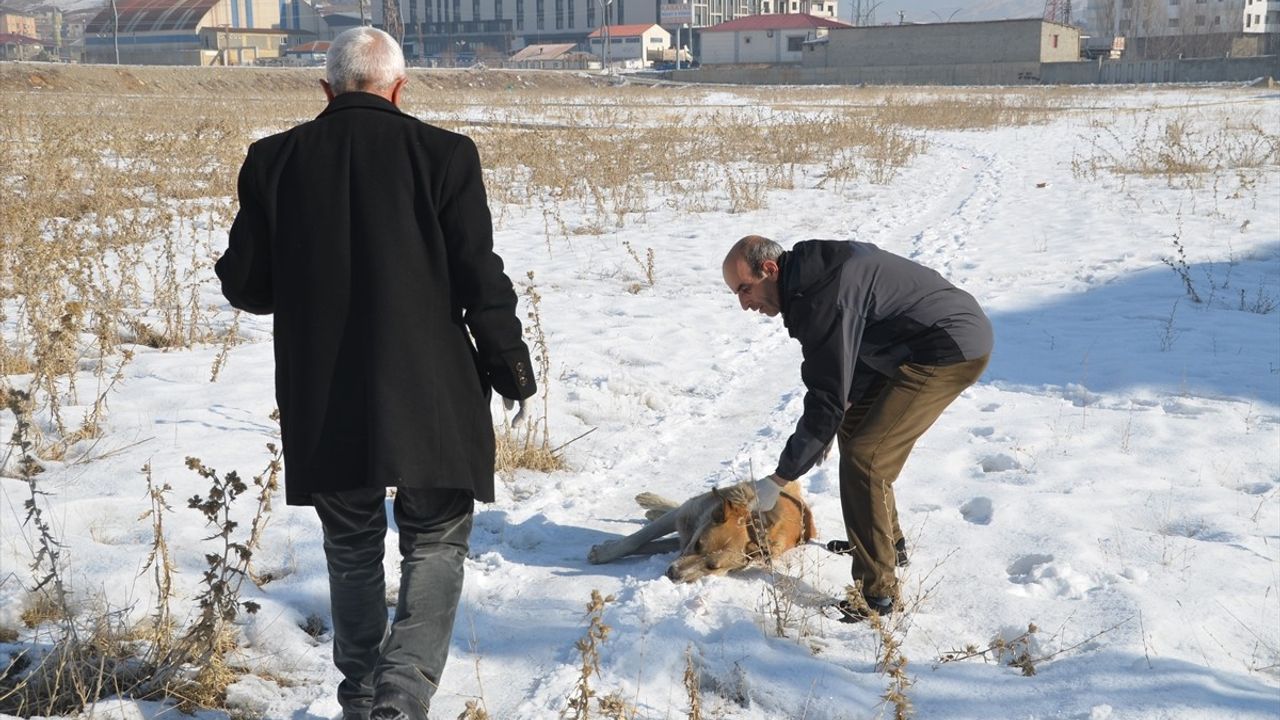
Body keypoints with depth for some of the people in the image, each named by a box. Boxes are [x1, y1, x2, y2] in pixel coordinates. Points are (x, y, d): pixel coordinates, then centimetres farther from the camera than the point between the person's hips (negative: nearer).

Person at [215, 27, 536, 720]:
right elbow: (480, 279, -8)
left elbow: (244, 284, 3)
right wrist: (510, 369, 4)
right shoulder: (442, 154, -7)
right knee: (435, 542, 11)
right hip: (426, 394, -2)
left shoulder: (273, 160, 0)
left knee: (351, 550, 18)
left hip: (322, 402, 3)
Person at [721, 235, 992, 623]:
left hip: (953, 350, -11)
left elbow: (828, 399, -26)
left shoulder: (822, 296, -25)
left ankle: (877, 593, -9)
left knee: (863, 458, -15)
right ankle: (887, 542, 36)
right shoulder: (809, 276, 6)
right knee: (854, 428, 21)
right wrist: (823, 428, 8)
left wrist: (777, 480, -20)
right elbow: (844, 364, 17)